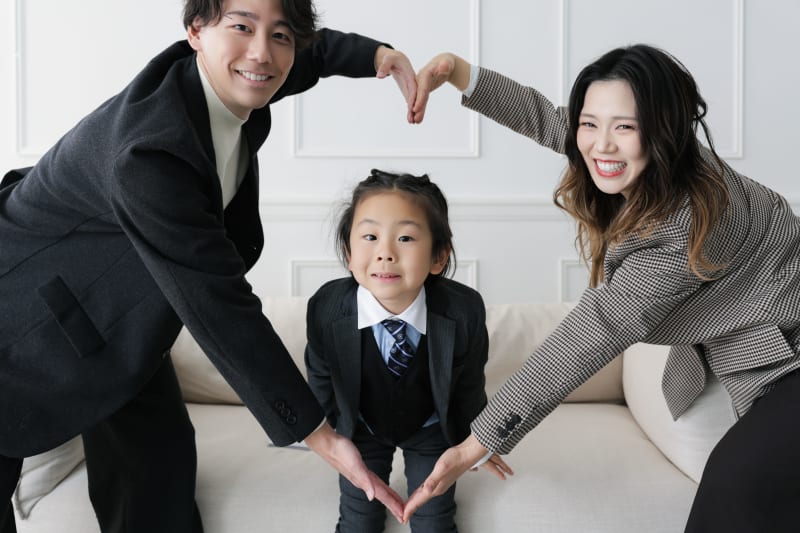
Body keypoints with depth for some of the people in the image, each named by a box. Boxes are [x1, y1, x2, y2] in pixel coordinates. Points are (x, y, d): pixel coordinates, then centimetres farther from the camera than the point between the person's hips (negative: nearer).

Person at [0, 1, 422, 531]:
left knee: (159, 458, 8)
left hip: (121, 314, 7)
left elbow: (311, 51, 10)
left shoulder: (229, 82, -15)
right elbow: (219, 309, -39)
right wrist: (318, 433, -34)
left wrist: (378, 54, -10)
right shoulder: (147, 152, -39)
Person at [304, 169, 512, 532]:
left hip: (431, 430, 0)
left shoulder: (464, 311, -31)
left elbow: (469, 383, -12)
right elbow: (321, 378, -8)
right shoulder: (326, 309, -29)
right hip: (361, 430, 0)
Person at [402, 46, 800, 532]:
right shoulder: (651, 171, -9)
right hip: (739, 344, 8)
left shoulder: (688, 223, -34)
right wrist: (457, 70, -7)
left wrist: (475, 445, -33)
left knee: (738, 489, -24)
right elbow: (546, 119, 3)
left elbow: (590, 336, -35)